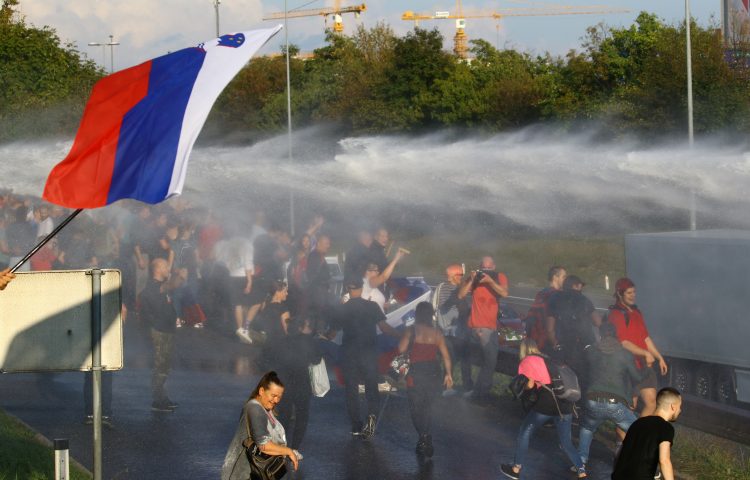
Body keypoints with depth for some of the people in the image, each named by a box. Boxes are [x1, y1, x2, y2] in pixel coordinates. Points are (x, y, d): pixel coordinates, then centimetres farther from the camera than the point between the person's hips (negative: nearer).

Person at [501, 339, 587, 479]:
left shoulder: (526, 362, 7)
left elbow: (530, 384, 0)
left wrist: (523, 388, 20)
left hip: (546, 404, -5)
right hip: (565, 405, 5)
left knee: (524, 433, 16)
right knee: (566, 443, 14)